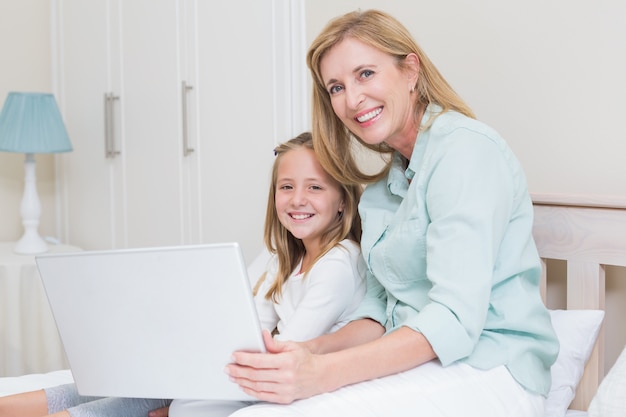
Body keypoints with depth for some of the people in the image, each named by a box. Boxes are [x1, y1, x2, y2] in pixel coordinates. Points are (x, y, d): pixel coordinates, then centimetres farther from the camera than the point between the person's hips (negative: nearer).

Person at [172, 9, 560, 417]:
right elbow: (382, 311, 14)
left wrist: (322, 374, -29)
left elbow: (456, 319, -20)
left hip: (487, 371, -7)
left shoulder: (464, 147, -11)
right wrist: (311, 351, -6)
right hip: (410, 367, 7)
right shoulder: (380, 191, 16)